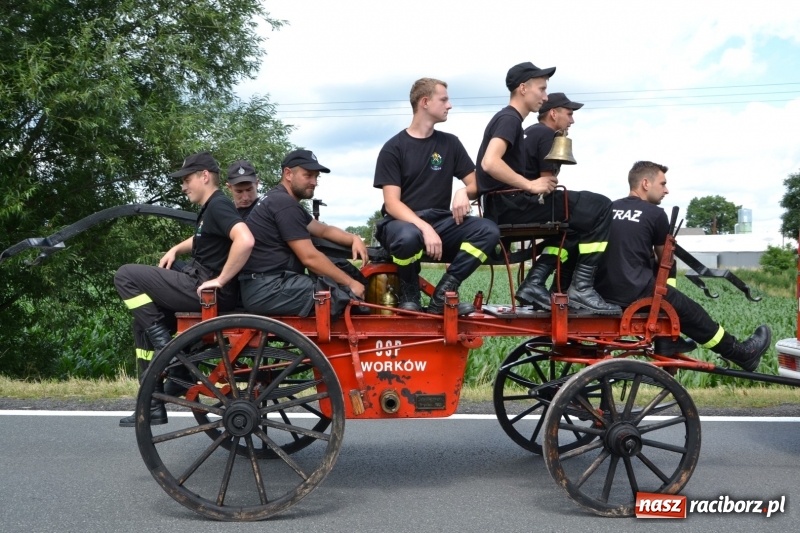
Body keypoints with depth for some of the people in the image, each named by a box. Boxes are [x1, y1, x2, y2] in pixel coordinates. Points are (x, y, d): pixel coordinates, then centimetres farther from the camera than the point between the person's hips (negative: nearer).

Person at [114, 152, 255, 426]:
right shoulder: (210, 208, 17)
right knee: (143, 321, 18)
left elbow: (245, 241, -33)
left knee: (126, 276, -8)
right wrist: (176, 249, 20)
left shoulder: (219, 205, -14)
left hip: (205, 289, -10)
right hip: (199, 283, 10)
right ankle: (153, 407, 18)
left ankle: (164, 345, -5)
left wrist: (220, 280, -26)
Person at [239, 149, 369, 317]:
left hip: (270, 284, 11)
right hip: (267, 289, -11)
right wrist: (350, 283, -11)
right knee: (346, 294, -16)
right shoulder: (285, 204, -13)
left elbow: (323, 230, 23)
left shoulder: (279, 200, 19)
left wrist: (354, 238, 5)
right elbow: (310, 257, -17)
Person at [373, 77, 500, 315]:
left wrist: (463, 192, -14)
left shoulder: (450, 143, 10)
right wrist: (425, 228, -28)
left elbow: (475, 183, 11)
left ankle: (442, 294, -19)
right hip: (403, 222, -4)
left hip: (440, 221, 4)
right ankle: (409, 293, -10)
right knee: (409, 237, -41)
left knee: (488, 231, -23)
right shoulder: (394, 148, -3)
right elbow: (392, 204, -11)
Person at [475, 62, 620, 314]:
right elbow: (489, 163, -26)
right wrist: (530, 185, -19)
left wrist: (532, 185, 10)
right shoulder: (509, 118, -9)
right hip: (509, 205, -10)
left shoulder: (506, 118, 22)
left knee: (576, 219, 23)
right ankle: (581, 289, -10)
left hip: (505, 205, 10)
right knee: (599, 207, -9)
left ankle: (534, 283, 9)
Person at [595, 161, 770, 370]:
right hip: (635, 294, -6)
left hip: (603, 290, 6)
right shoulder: (655, 214, -4)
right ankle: (742, 353, 29)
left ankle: (666, 343, 35)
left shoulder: (610, 209, 10)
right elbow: (664, 260, 11)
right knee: (691, 312, 13)